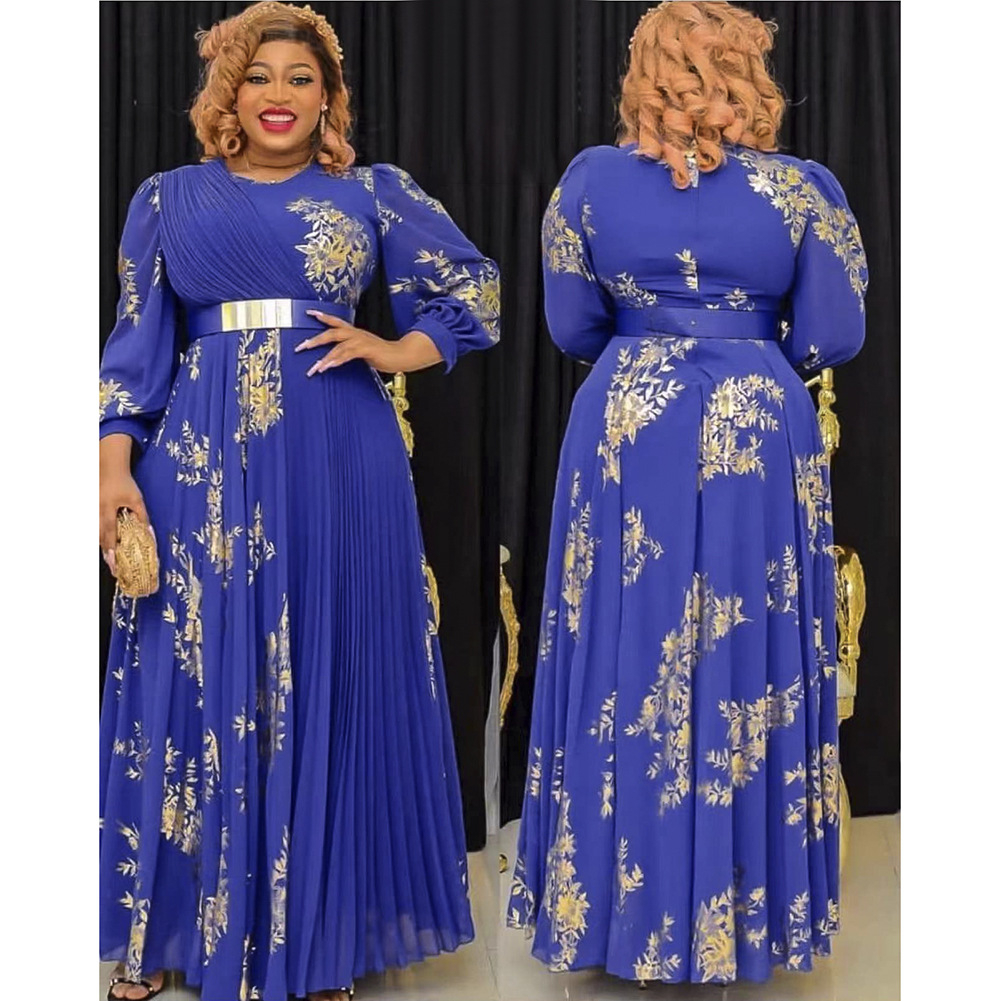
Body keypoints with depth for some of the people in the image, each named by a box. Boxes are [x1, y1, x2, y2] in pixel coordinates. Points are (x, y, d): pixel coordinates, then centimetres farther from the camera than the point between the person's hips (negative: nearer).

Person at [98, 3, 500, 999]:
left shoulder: (374, 191, 9)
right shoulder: (168, 198, 10)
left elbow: (475, 286, 13)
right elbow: (136, 343, 8)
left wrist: (395, 353, -2)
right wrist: (115, 464, -3)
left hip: (337, 465, 0)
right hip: (202, 466, 1)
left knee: (328, 685, 4)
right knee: (192, 682, 3)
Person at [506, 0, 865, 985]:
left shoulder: (587, 180, -2)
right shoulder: (804, 189, -5)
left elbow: (571, 329, 3)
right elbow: (832, 341, -3)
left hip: (622, 432, 1)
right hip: (758, 441, -1)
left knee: (625, 659, 10)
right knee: (745, 660, 9)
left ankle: (615, 902, 22)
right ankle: (739, 916, 21)